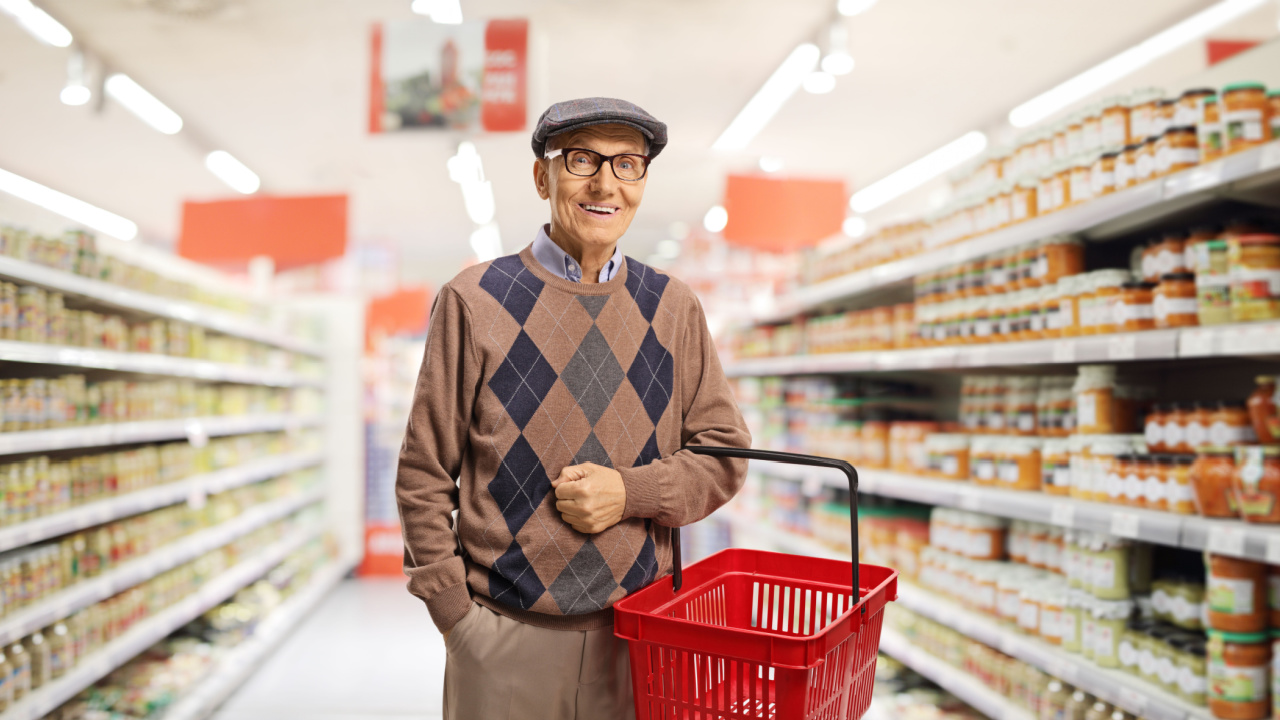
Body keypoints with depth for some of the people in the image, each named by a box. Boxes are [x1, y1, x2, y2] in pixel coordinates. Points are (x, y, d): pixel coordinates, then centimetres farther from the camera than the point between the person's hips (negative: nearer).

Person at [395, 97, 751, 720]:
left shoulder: (673, 309, 4)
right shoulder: (473, 302, -4)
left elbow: (724, 455, 6)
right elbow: (424, 477, -1)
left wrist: (631, 492, -10)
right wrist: (455, 615, -5)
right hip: (506, 637, -2)